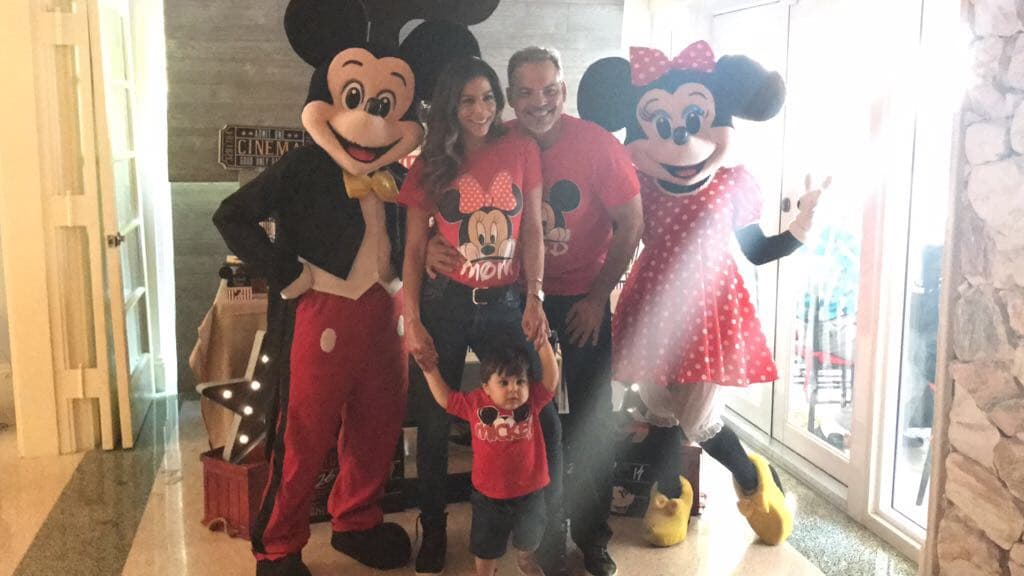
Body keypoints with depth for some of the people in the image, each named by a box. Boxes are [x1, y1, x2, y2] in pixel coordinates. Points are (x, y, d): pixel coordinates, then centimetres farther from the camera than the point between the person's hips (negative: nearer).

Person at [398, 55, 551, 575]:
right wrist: (412, 322, -7)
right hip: (443, 303, 0)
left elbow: (532, 232, 1)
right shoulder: (430, 165, 1)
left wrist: (534, 299, -9)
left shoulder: (521, 150, 1)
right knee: (434, 423, 8)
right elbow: (414, 249, 0)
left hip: (504, 302, 0)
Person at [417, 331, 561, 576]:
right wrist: (430, 369, -9)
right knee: (486, 546, 19)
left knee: (529, 539, 29)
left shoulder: (532, 400, -14)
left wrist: (543, 342, -34)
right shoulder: (475, 403, -13)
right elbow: (445, 398, -1)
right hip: (489, 495, -1)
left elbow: (551, 379, -25)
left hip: (529, 492, 1)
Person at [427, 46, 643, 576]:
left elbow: (630, 225, -6)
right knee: (534, 421, 11)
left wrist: (597, 296, -8)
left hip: (583, 302, -1)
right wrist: (435, 244, -23)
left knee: (590, 422, 6)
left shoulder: (596, 144, -12)